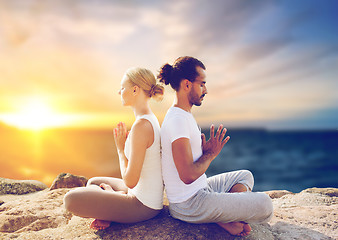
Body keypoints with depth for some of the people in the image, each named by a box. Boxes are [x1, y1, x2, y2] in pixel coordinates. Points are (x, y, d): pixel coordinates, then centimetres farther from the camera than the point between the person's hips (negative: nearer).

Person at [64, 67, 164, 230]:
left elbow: (130, 181, -23)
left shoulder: (141, 125, -27)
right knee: (92, 182, 25)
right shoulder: (151, 119, 5)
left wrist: (120, 149, -11)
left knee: (71, 199, -12)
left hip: (143, 206, -10)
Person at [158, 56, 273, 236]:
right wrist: (211, 154, -12)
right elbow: (188, 175, -27)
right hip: (189, 205, -10)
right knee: (264, 204, -16)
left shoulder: (184, 115, 11)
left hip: (199, 190, 10)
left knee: (245, 176, 23)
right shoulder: (177, 120, -23)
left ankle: (227, 218, 3)